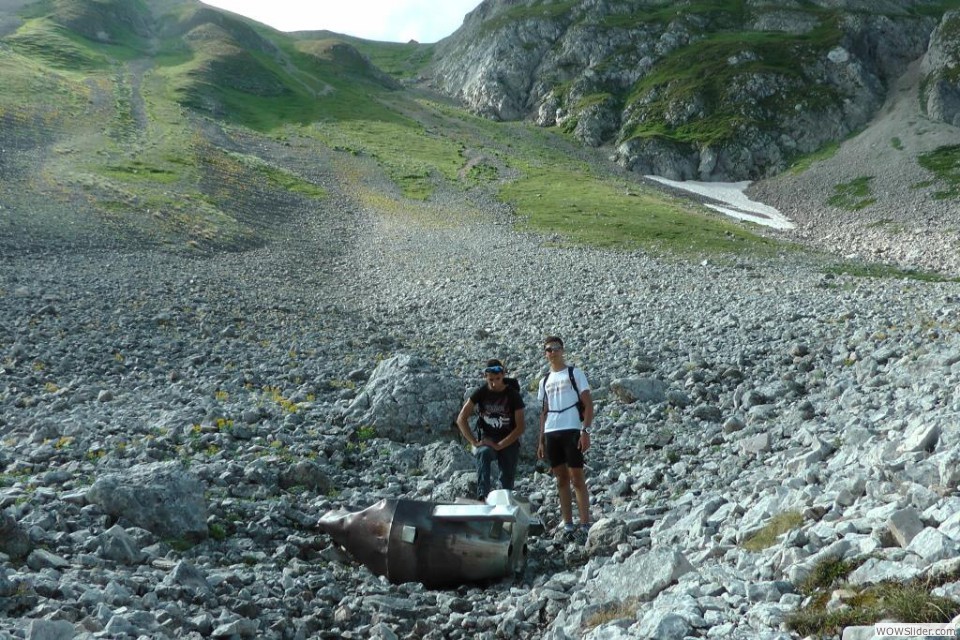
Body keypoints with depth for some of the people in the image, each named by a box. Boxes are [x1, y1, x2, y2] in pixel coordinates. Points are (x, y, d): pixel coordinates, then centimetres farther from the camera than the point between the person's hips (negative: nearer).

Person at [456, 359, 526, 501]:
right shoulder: (481, 393, -4)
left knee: (507, 479, -4)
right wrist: (474, 442, -16)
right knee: (483, 453, -32)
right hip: (485, 441, -1)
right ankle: (482, 496, -43)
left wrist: (499, 445, -21)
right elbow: (461, 419, -6)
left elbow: (520, 427, -12)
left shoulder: (513, 395, -8)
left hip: (508, 442, 1)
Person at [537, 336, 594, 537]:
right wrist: (541, 441, 14)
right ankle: (568, 524, 10)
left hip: (572, 430, -5)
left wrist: (586, 431, -12)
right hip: (551, 433, 5)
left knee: (577, 478, -7)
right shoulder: (544, 381, 18)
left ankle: (585, 524, -6)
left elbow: (588, 404, -2)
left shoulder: (574, 373, 3)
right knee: (561, 479, 7)